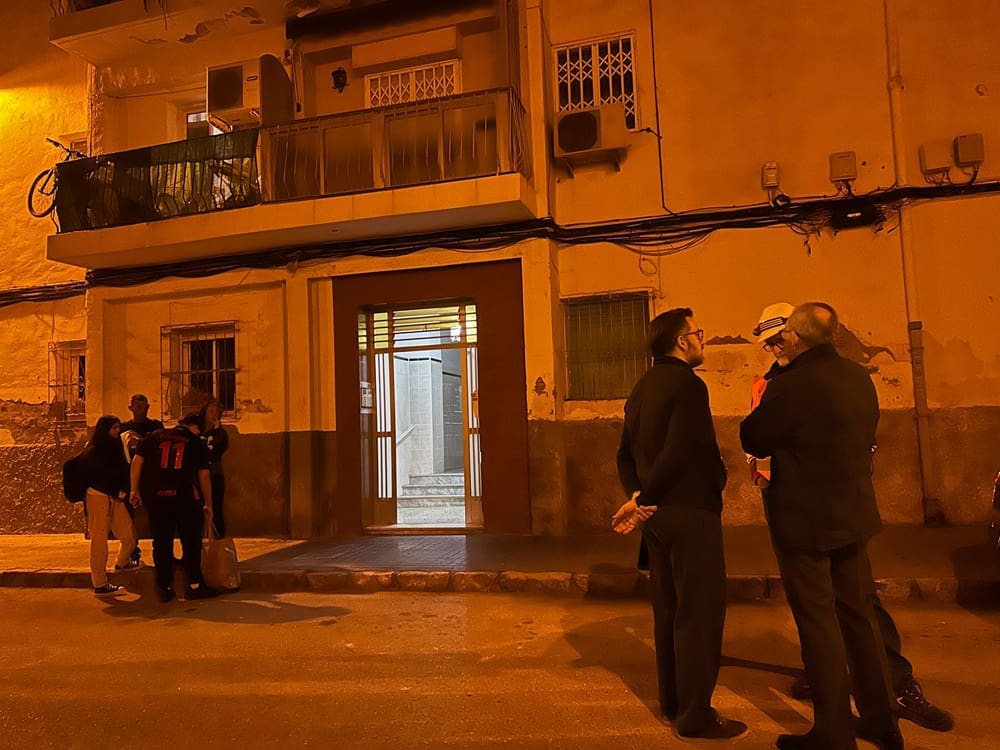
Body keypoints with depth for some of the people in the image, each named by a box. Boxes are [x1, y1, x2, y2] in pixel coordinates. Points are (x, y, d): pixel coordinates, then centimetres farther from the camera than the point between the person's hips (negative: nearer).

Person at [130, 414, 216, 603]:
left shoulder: (154, 436, 13)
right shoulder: (196, 443, 8)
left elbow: (137, 461, 6)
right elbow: (203, 476, 7)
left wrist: (135, 490, 10)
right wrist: (208, 504, 14)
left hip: (155, 496, 3)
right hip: (185, 496, -2)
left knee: (161, 543, 11)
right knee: (191, 541, 8)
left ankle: (165, 588, 17)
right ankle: (194, 585, 10)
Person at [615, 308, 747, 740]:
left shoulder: (642, 388, 12)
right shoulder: (687, 384, -15)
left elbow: (626, 453, 10)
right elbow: (678, 453, -23)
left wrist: (637, 495, -1)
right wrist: (643, 500, -14)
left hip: (657, 514, 9)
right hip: (690, 512, -9)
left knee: (668, 609, 16)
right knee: (699, 612, 1)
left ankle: (673, 704, 27)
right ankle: (695, 716, 11)